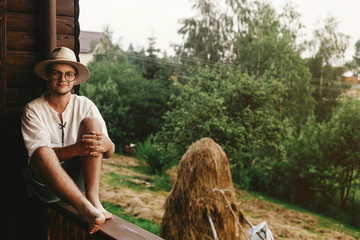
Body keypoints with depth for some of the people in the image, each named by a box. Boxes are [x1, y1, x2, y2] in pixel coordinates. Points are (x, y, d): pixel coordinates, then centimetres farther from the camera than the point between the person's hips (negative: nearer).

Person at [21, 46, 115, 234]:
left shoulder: (85, 106, 4)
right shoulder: (33, 110, -1)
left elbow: (110, 151, -3)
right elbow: (40, 152, -17)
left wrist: (104, 145, -31)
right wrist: (77, 149, -36)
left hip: (79, 178, 2)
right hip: (45, 183, -2)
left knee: (91, 122, -18)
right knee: (42, 152, -34)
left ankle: (93, 198, -32)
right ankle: (86, 208, -43)